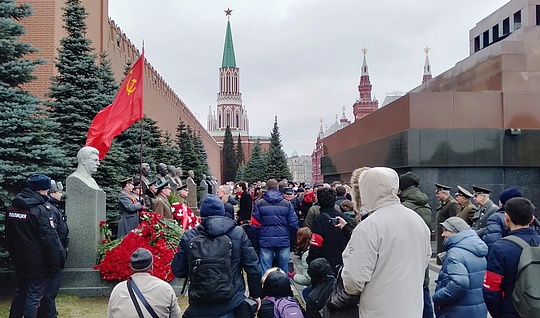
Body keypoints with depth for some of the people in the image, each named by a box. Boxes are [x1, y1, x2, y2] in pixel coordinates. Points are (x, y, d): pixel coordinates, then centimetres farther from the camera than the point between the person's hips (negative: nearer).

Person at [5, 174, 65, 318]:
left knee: (20, 292, 21)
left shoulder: (12, 208, 4)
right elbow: (50, 240, -22)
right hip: (38, 264, -7)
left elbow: (8, 237, 14)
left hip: (20, 263, 7)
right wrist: (58, 262, -15)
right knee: (34, 297, 2)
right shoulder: (41, 210, -20)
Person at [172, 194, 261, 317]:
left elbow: (178, 271, 2)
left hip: (200, 307, 0)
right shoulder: (238, 233, -7)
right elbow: (253, 266, -4)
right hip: (232, 304, 1)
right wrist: (255, 294, 10)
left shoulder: (189, 237, -7)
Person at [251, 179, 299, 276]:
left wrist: (256, 240, 9)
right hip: (284, 242, 1)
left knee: (265, 272, 3)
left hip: (265, 242, -1)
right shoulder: (287, 204, 2)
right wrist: (292, 239, 11)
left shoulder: (259, 203, 0)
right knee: (284, 271, 11)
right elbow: (294, 224, -2)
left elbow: (255, 224, -1)